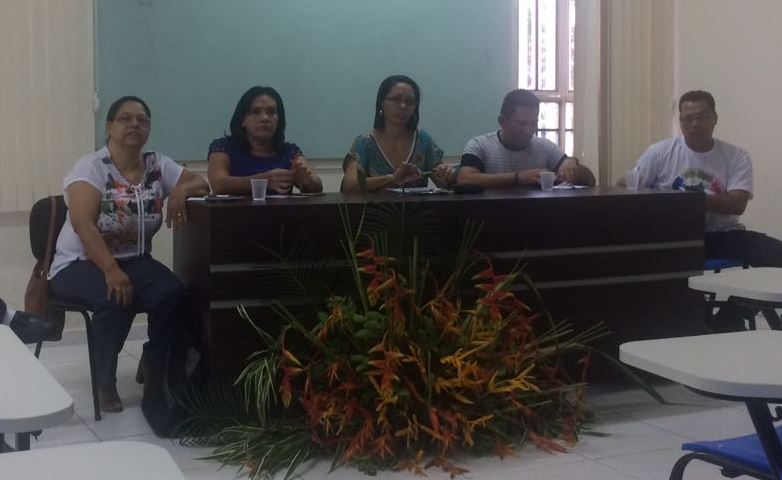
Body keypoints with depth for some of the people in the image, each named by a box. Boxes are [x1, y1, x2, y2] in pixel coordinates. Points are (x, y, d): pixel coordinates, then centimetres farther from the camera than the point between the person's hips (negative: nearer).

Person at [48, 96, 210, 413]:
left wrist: (182, 189, -21)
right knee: (116, 299, -34)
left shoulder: (158, 165, 3)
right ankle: (105, 382, -10)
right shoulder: (91, 167, -12)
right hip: (80, 263, -4)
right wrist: (111, 270, -36)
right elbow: (83, 224, -24)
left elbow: (201, 185, 5)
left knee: (172, 294, -25)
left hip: (134, 261, 4)